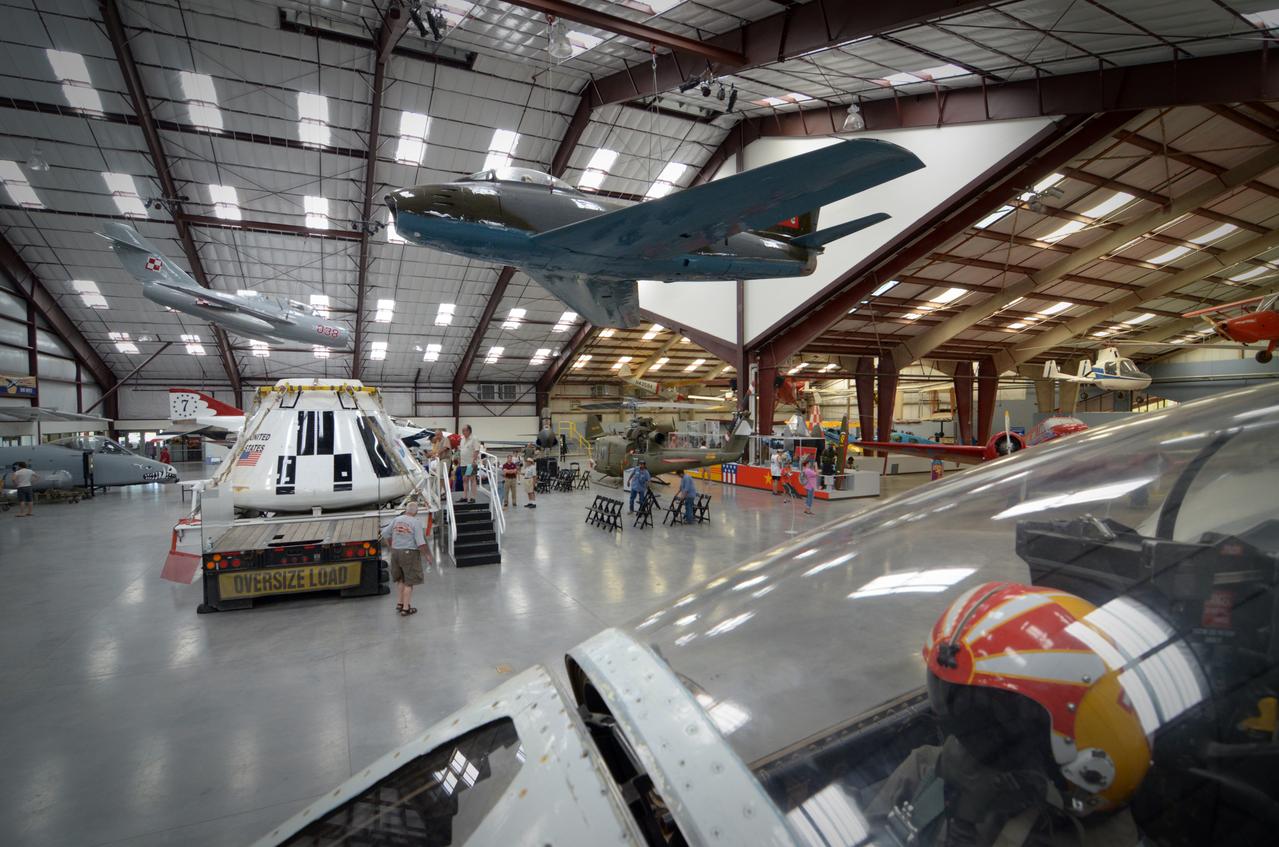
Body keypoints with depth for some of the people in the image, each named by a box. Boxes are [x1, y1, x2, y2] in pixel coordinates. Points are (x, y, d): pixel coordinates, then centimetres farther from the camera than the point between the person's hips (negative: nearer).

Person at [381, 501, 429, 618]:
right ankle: (406, 608, 8)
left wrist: (392, 546, 23)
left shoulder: (397, 520, 4)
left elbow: (385, 534, 10)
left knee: (401, 579, 24)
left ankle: (400, 603, 30)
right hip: (409, 553, -6)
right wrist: (426, 554, -4)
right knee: (409, 582, 5)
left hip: (395, 552, 6)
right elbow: (420, 542, -17)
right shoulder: (416, 522, -12)